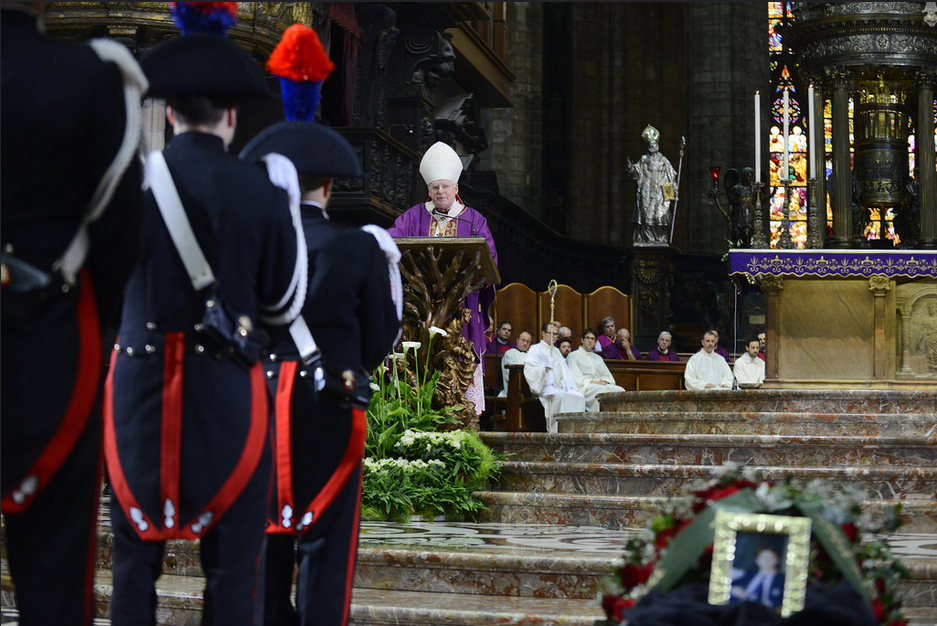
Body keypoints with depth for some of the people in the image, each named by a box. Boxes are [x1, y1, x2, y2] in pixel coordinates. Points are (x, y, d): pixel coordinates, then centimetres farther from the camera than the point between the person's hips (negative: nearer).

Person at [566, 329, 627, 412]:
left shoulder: (598, 358, 29)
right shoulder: (573, 356, 10)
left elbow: (608, 376, 21)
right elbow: (575, 378, -3)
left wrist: (604, 381, -4)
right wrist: (592, 381, -13)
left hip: (600, 384, 6)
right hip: (584, 387, -6)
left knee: (620, 391, -26)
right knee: (602, 390, -39)